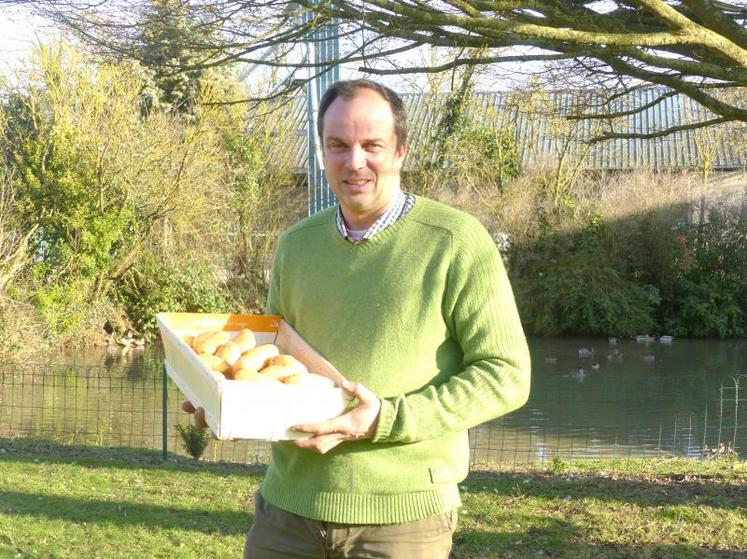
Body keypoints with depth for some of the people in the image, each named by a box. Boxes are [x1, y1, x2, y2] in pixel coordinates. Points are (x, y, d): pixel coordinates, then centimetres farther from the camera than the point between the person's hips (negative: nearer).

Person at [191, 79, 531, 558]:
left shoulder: (456, 243, -7)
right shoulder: (297, 244, 9)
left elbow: (506, 375, -10)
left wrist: (387, 419, -19)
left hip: (401, 515, -4)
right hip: (290, 505, 4)